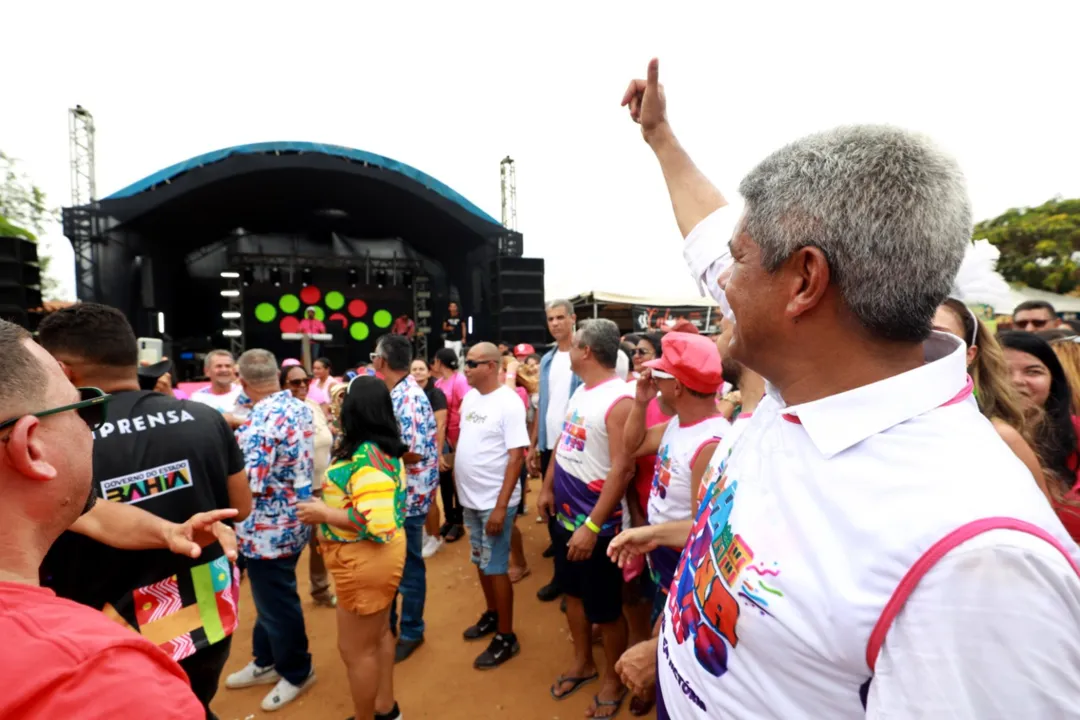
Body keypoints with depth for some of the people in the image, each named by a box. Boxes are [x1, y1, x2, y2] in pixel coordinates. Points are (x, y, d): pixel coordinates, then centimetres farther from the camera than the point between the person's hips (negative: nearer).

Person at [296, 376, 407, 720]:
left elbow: (376, 522, -32)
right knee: (379, 633, 26)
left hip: (366, 560, -10)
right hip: (375, 555, 10)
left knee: (355, 649, 12)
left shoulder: (366, 457, -28)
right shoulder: (384, 448, 1)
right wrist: (328, 499, 10)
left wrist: (324, 514, -22)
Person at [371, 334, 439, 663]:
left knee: (409, 565, 9)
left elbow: (415, 452, -27)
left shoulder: (410, 398, -22)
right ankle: (386, 621, 42)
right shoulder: (395, 393, 6)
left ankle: (411, 631, 28)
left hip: (408, 495, -9)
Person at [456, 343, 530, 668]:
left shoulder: (508, 403, -19)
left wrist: (501, 506, -21)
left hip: (494, 501, -7)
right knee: (481, 562, 20)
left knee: (496, 568, 5)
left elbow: (516, 457, -20)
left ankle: (506, 637, 23)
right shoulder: (469, 398, 4)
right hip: (469, 498, 7)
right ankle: (491, 615, 41)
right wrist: (455, 468, 10)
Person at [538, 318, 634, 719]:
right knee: (573, 592, 22)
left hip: (596, 524, -8)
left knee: (605, 609, 11)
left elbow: (622, 469, -26)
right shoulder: (580, 391, 5)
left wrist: (592, 526, -25)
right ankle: (583, 663, 44)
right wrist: (547, 488, 13)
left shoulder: (619, 400, -22)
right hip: (565, 515, 8)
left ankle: (613, 681, 35)